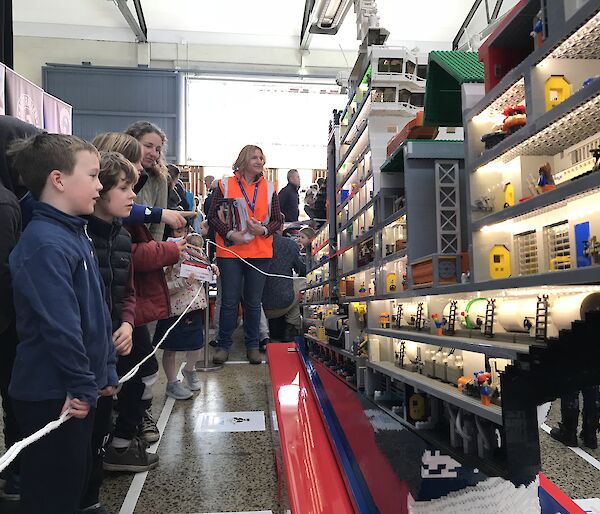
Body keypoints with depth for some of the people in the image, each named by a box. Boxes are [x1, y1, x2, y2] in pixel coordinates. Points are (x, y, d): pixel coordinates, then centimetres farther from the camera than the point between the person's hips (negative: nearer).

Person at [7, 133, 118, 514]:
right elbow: (60, 326, -26)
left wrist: (106, 371, 14)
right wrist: (83, 387, -17)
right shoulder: (45, 244, -22)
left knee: (75, 483, 23)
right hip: (54, 397, -9)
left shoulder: (76, 234, 9)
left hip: (79, 391, 9)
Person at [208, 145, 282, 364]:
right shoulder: (225, 185, 3)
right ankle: (224, 345, 17)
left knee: (253, 302, 8)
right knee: (229, 301, 2)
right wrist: (229, 233, -15)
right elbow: (213, 216, 0)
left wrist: (264, 229, -11)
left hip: (260, 253, 2)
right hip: (230, 250, -2)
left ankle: (252, 345, 21)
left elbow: (277, 220, 9)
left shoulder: (269, 188, 9)